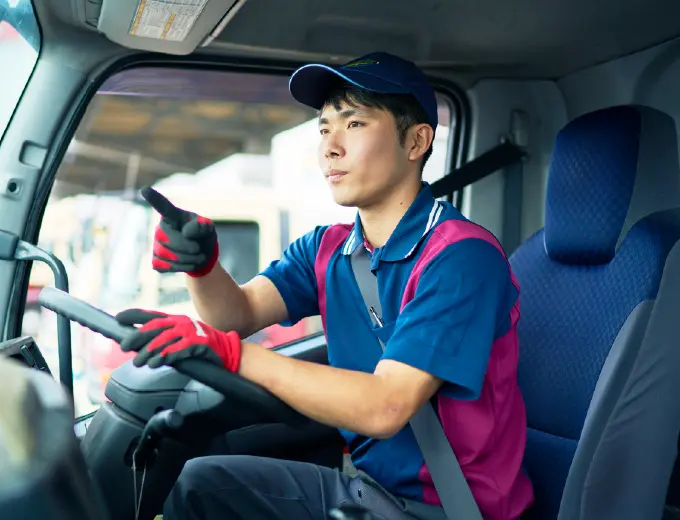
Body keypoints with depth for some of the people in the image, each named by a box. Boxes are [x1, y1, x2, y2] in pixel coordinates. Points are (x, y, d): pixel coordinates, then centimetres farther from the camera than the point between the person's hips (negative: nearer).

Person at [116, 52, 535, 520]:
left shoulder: (460, 256, -21)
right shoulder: (327, 249, 4)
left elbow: (384, 407, -29)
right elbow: (240, 314, -6)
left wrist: (231, 352, -33)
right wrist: (200, 264, -27)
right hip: (361, 481, 7)